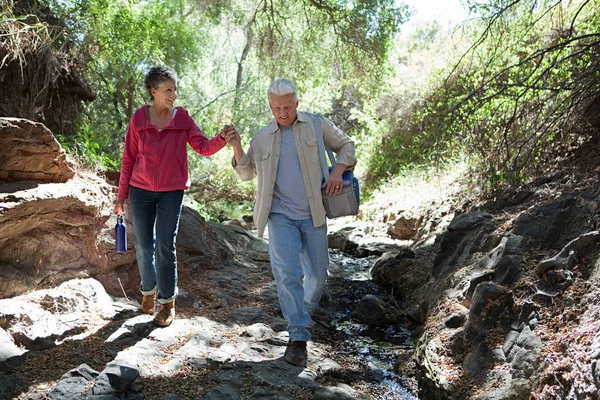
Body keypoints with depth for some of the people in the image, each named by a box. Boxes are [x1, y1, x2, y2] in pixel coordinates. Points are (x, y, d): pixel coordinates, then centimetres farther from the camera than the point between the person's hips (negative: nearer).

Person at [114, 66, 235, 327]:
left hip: (172, 192, -1)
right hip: (141, 191, 1)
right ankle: (148, 291, 33)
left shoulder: (182, 119, -2)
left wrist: (222, 138, -29)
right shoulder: (138, 118, -1)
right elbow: (128, 159, 3)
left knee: (165, 247, -3)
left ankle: (167, 302, 11)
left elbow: (204, 147, -8)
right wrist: (122, 195, 5)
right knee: (143, 246, 8)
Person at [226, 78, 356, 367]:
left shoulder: (317, 125, 2)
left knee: (317, 273, 10)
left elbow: (346, 145, 12)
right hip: (280, 216, 0)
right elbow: (247, 173, 14)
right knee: (287, 272, -14)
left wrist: (338, 170, -7)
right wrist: (237, 148, -3)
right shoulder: (262, 138, 8)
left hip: (312, 214, 0)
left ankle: (305, 309, 41)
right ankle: (298, 337, -8)